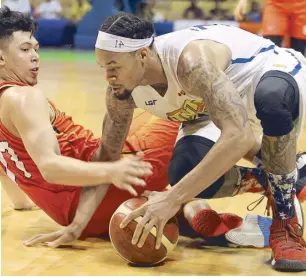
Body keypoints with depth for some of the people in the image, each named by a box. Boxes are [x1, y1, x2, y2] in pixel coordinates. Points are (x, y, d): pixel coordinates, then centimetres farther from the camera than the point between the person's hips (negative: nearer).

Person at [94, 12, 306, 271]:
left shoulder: (191, 60, -41)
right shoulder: (122, 90, -19)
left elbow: (238, 135, -51)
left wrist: (173, 198, -53)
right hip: (227, 103, 6)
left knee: (272, 101, -44)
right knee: (186, 176, -22)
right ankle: (268, 176, 11)